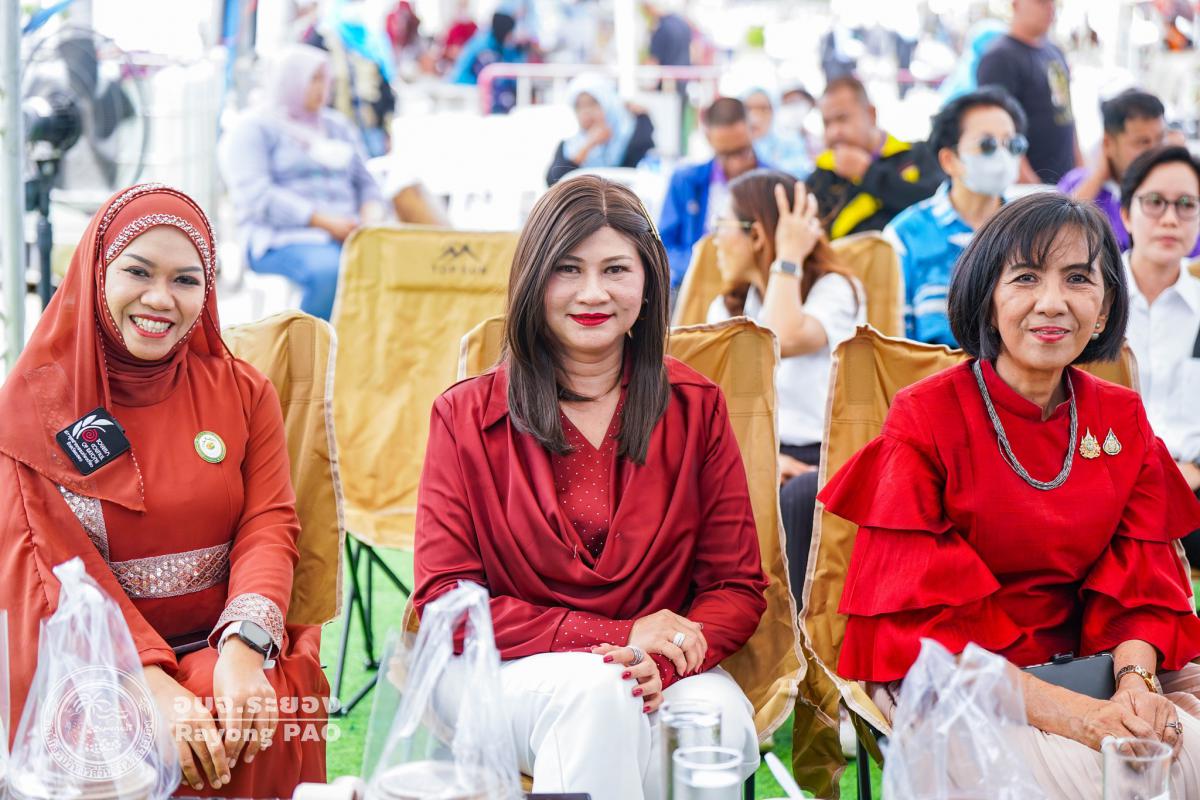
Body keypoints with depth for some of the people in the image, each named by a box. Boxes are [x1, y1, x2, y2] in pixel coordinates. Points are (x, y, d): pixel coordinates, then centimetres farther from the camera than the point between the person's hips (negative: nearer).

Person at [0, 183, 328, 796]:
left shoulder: (242, 391, 9)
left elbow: (270, 524, -2)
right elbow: (59, 570, -8)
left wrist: (242, 649, -23)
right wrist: (152, 683, -23)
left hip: (224, 647, 2)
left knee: (260, 722, -29)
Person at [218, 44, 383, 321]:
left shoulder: (337, 126, 26)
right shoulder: (252, 129, 5)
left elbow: (364, 182, 25)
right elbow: (257, 197, -9)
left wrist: (370, 214, 0)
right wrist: (324, 222, -17)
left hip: (345, 234, 5)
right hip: (282, 241, -5)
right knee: (329, 270, -39)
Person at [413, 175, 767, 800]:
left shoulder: (696, 409, 9)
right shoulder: (465, 417, 3)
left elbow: (736, 586, 6)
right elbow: (444, 600, -2)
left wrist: (663, 662, -18)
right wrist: (615, 636, -13)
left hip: (669, 677, 2)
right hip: (518, 676, -1)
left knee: (718, 723, -33)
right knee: (597, 691, -36)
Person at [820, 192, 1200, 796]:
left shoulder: (1122, 419, 7)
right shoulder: (924, 419, -8)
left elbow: (1142, 582, 5)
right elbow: (921, 620, -13)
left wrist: (1136, 680, -18)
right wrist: (1064, 710, -24)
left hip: (1089, 665, 4)